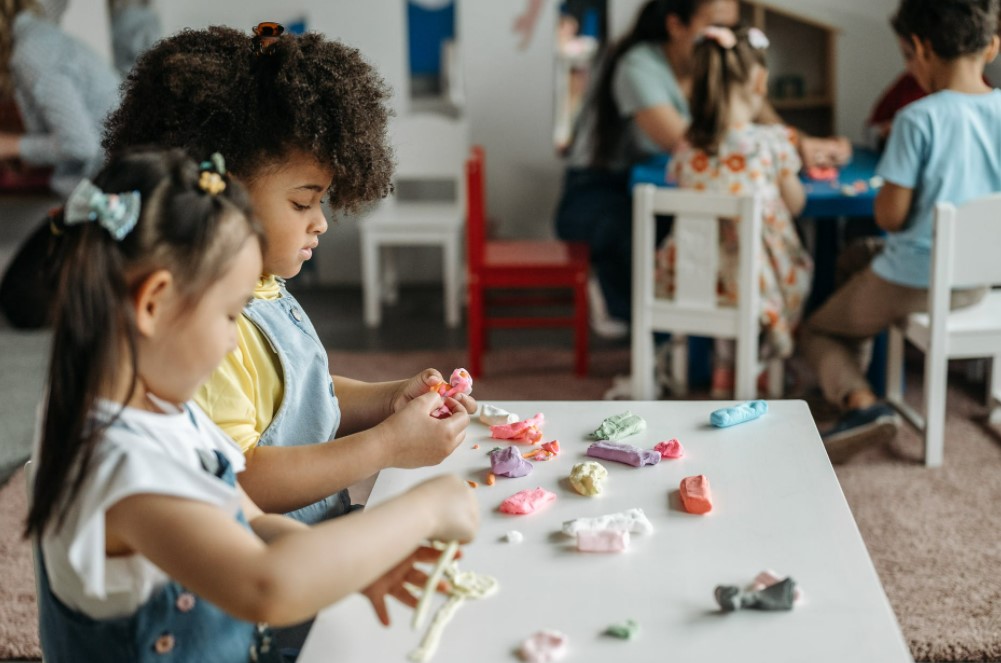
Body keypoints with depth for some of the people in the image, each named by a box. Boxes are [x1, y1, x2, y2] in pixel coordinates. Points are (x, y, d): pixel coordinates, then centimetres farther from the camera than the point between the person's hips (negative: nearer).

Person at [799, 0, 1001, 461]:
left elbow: (890, 216, -18)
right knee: (854, 259, 32)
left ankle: (857, 400, -10)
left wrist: (884, 191, 2)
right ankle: (854, 375, 37)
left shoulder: (918, 119, -22)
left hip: (915, 279, -7)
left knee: (816, 331, 17)